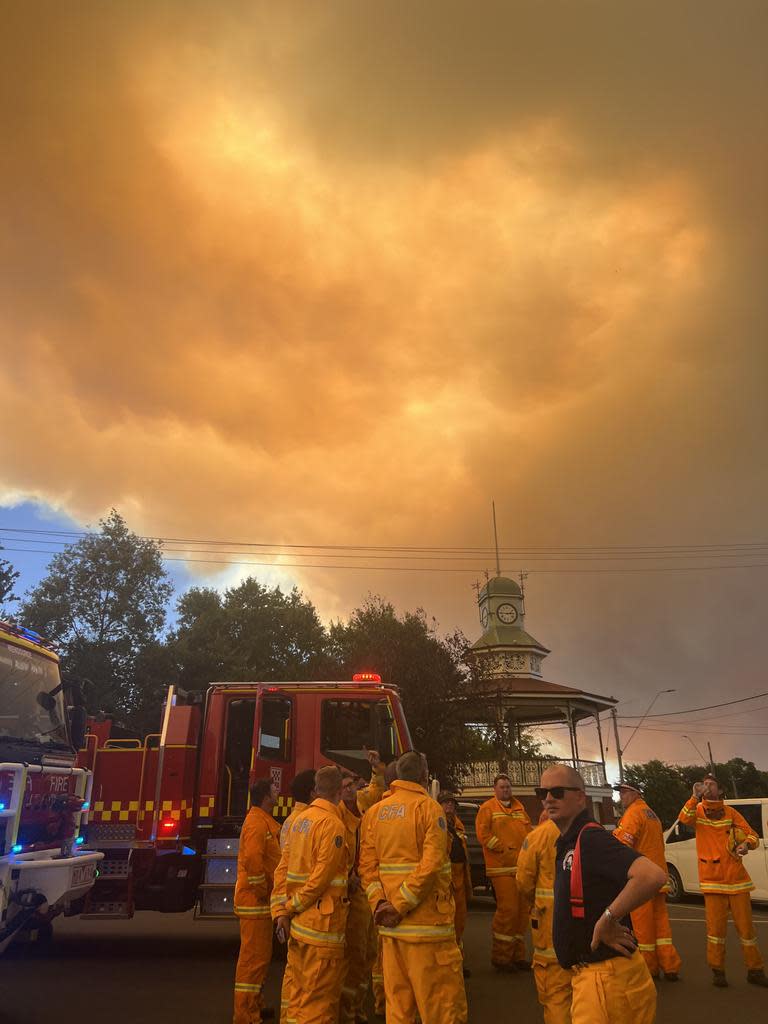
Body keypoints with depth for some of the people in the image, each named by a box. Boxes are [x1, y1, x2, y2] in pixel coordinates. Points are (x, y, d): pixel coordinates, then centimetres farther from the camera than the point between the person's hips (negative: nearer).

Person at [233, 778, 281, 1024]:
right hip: (255, 901, -10)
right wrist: (262, 891, -19)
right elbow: (252, 859, -29)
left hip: (258, 902, 10)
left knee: (258, 956, 18)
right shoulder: (257, 822, -18)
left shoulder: (264, 821, 14)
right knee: (254, 957, -4)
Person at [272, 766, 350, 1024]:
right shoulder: (332, 824, -16)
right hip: (321, 924, -8)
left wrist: (280, 910, 4)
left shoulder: (300, 819, 9)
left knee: (299, 993, 19)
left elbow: (283, 869, 7)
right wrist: (292, 907, -7)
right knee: (320, 997, 3)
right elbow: (321, 877, -19)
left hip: (297, 925, 8)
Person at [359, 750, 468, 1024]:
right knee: (443, 1002, 3)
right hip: (427, 920, -6)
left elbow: (367, 864, 0)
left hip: (390, 927, 6)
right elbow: (430, 864, -19)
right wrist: (401, 906, -16)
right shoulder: (428, 807, -9)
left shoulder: (375, 812, 8)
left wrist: (379, 902, -7)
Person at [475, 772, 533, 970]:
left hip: (523, 867, 6)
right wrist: (504, 849, -13)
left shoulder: (519, 807, 16)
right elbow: (483, 834, -9)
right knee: (507, 909, -11)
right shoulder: (488, 808, -1)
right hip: (502, 867, -6)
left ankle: (517, 955, 22)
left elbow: (528, 829, 17)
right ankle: (500, 956, 3)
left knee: (522, 910, 10)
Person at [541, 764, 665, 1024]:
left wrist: (607, 920, -27)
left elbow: (652, 876, -35)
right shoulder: (566, 842, 10)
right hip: (587, 971, 9)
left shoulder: (591, 838, -21)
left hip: (605, 974, -9)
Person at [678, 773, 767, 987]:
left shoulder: (730, 813, 3)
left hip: (736, 877, 1)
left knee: (746, 925, 7)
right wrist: (695, 797, -38)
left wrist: (746, 844, -23)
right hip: (712, 880, -1)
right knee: (715, 927, 1)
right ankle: (717, 971, 14)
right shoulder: (698, 811, -1)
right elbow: (684, 818, -23)